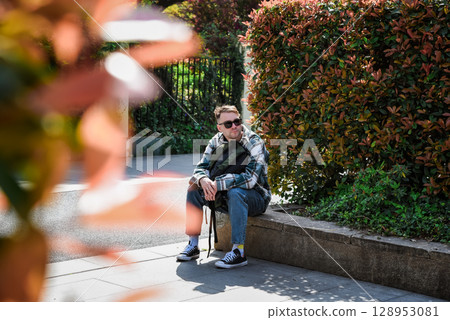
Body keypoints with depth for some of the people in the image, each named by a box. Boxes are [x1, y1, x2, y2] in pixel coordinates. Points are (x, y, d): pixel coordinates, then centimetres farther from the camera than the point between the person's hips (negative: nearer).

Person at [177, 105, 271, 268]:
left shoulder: (254, 143, -20)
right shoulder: (217, 141, -1)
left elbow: (250, 178, -30)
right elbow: (201, 167, -1)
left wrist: (217, 184, -33)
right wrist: (203, 180, -27)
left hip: (257, 196, -6)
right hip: (226, 195, 6)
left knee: (236, 192, -37)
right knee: (194, 189, -10)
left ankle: (239, 251, -35)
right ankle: (193, 245, -4)